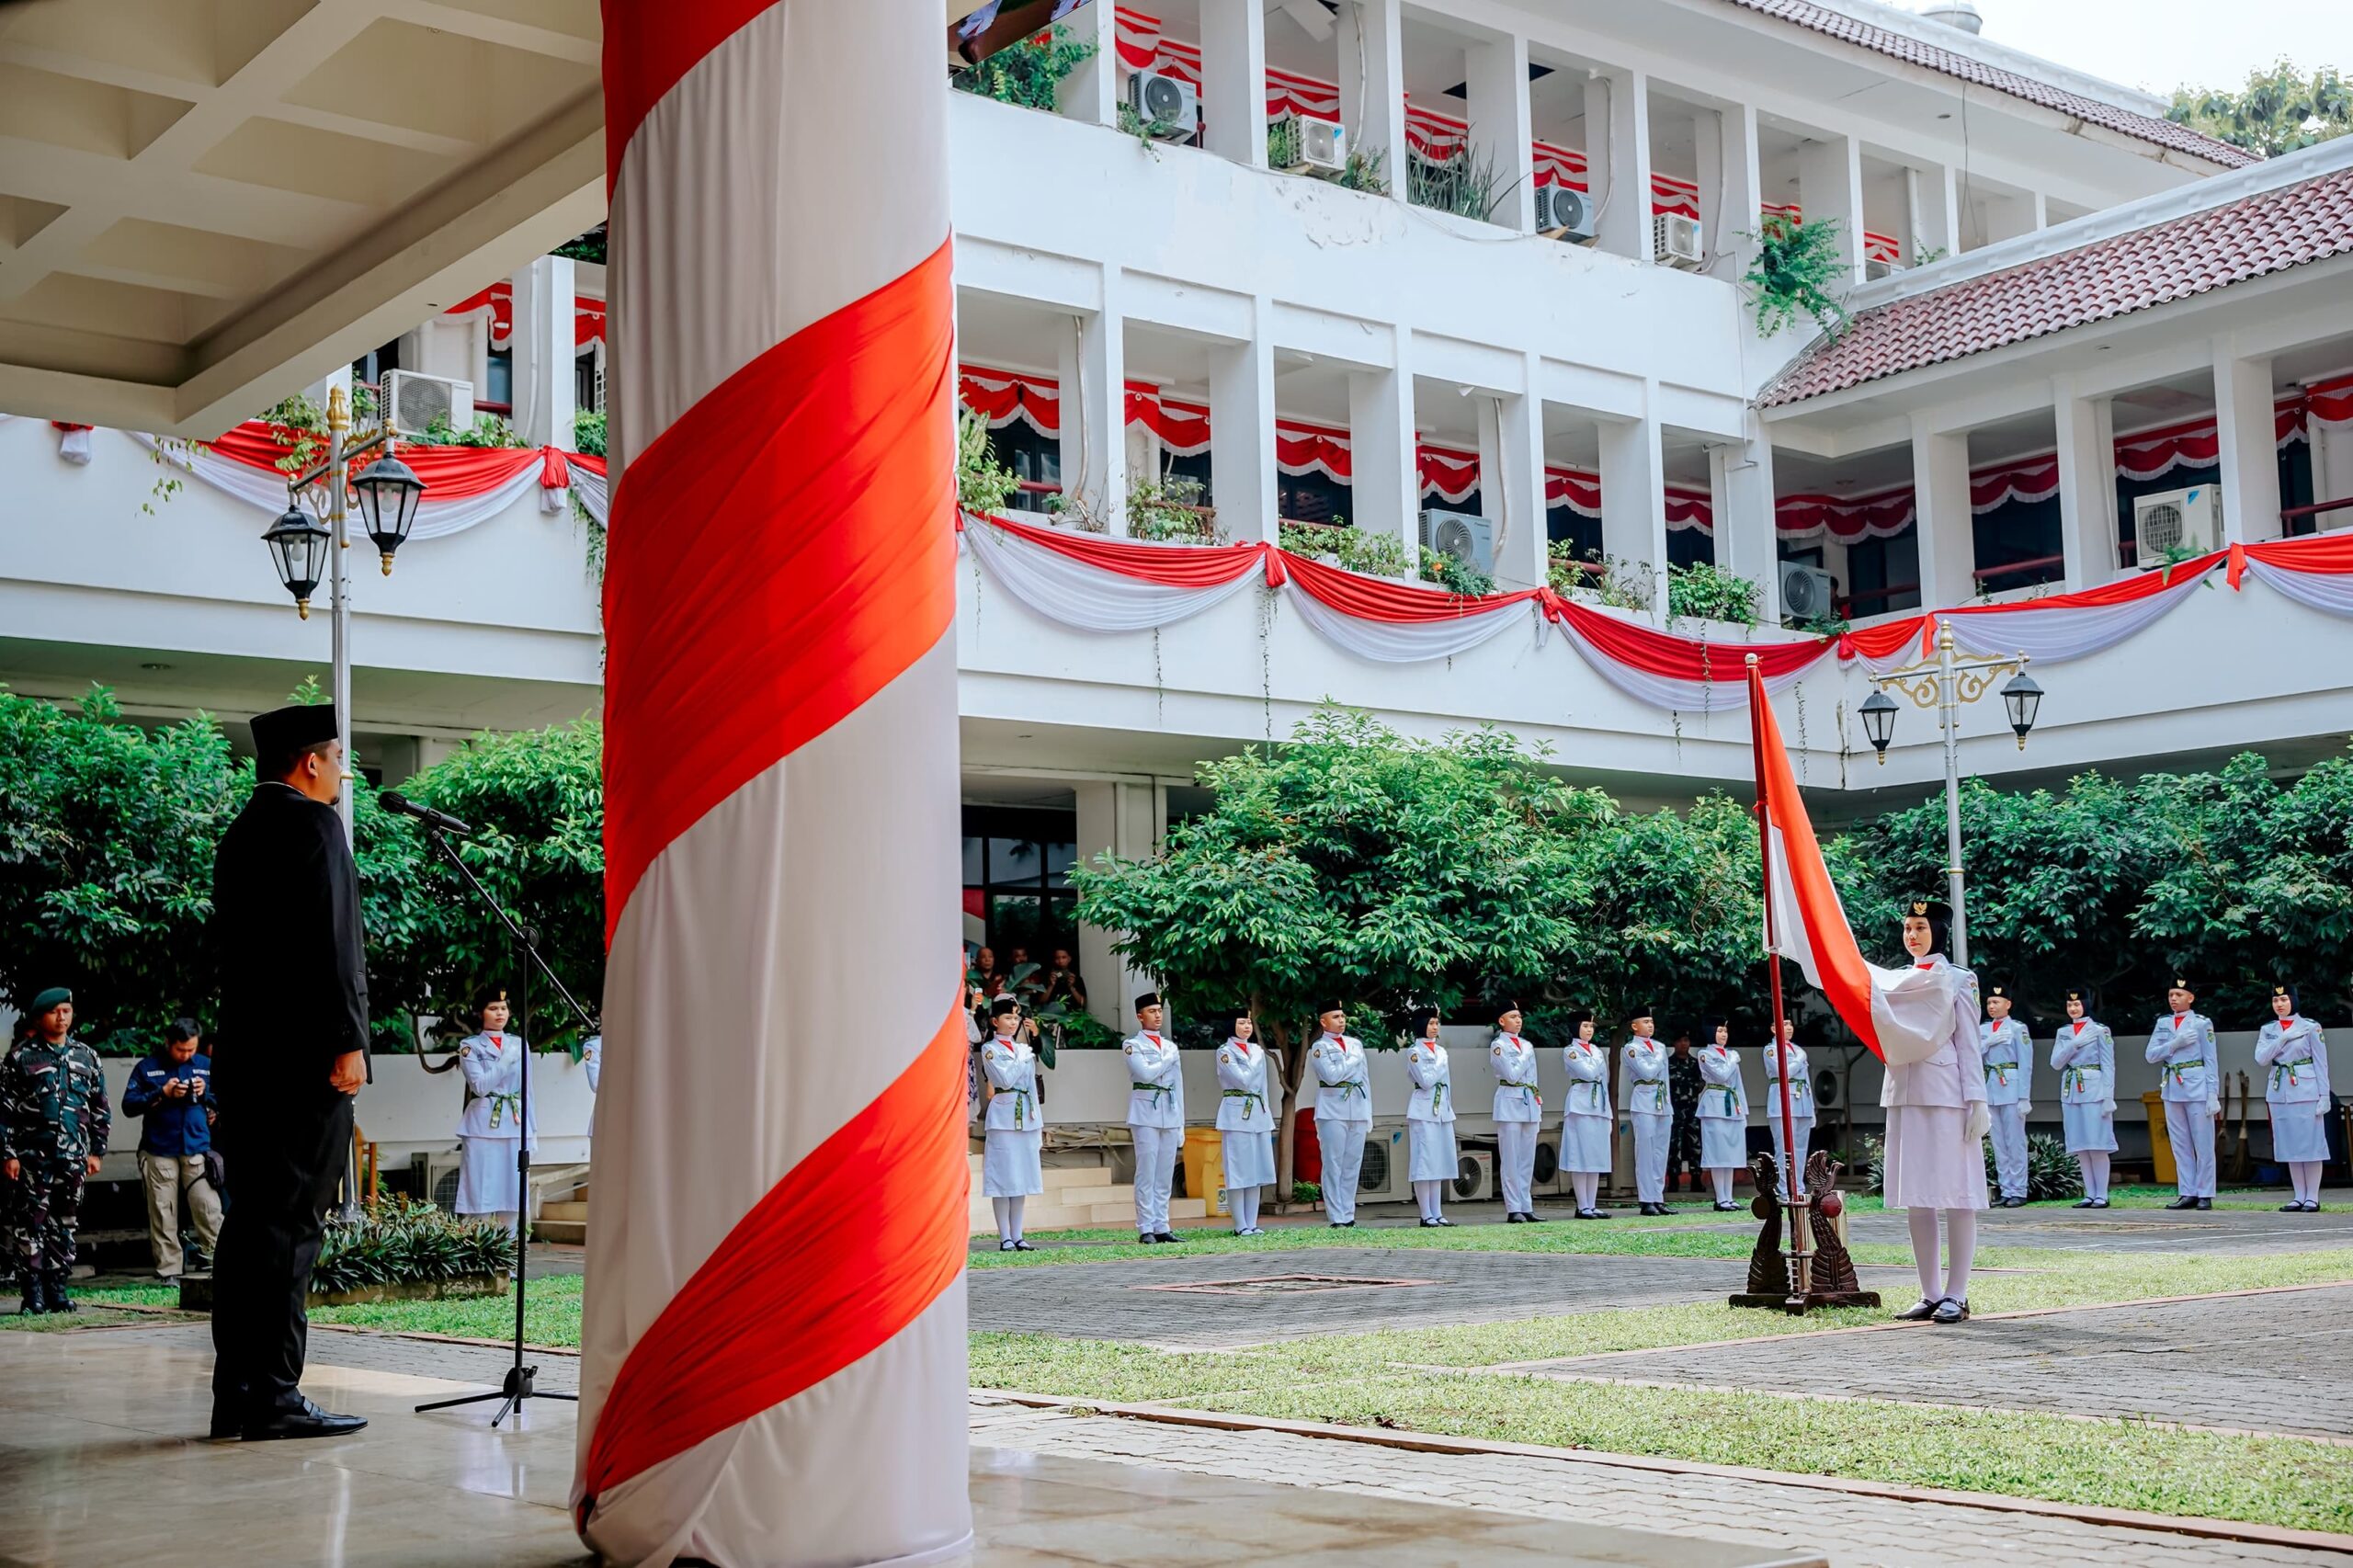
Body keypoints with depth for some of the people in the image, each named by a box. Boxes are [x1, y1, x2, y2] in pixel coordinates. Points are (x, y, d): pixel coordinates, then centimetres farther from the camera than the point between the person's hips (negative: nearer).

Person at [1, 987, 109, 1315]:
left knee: (64, 1225, 7)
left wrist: (96, 1150, 10)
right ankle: (33, 1295, 0)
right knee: (31, 1225, -3)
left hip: (73, 1157, 3)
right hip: (32, 1156, -3)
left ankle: (57, 1288, 14)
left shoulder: (87, 1057, 11)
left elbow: (100, 1108, 15)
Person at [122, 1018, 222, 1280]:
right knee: (163, 1215, 1)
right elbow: (129, 1105, -2)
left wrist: (206, 1094, -7)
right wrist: (163, 1094, -12)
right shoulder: (147, 1068, 4)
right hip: (159, 1152, -1)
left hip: (198, 1150, 1)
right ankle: (168, 1271, 6)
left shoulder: (207, 1066, 10)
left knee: (209, 1211, -8)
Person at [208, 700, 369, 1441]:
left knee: (248, 1225, 9)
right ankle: (274, 1399, -7)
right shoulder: (311, 823, -8)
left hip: (244, 1055, 9)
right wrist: (348, 1041, -17)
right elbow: (328, 941, -17)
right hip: (304, 1054, -9)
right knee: (290, 1227, -8)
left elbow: (236, 946, 19)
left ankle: (235, 1395, 12)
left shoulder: (240, 833, 19)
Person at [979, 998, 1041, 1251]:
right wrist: (1022, 1058, -5)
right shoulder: (990, 1049, -2)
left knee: (1023, 1176, 6)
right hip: (1003, 1116, -6)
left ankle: (1017, 1235, 10)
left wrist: (1039, 1123, 14)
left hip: (1027, 1116, 6)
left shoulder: (1024, 1049, 16)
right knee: (1004, 1176, -5)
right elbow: (1006, 1079, -16)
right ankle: (1005, 1237, -2)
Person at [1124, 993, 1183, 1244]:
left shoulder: (1171, 1046, 18)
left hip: (1170, 1114, 5)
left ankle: (1161, 1227, 8)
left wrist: (1181, 1124, 14)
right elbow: (1146, 1073, -15)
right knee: (1147, 1174, -6)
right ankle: (1146, 1229, -4)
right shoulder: (1133, 1045, 2)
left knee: (1165, 1175, 4)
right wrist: (1170, 1058, -2)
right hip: (1145, 1114, -5)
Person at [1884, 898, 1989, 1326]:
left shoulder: (1958, 980, 1)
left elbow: (1968, 1045, -2)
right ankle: (1930, 1295, 11)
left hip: (1946, 1097, -6)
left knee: (1956, 1197, -4)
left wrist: (1977, 1102, -8)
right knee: (1916, 1200, 6)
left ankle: (1956, 1296, -1)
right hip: (1904, 1096, 6)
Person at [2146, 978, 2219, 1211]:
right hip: (2172, 1089, 5)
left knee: (2203, 1145, -1)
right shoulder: (2162, 1023, 12)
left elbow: (2211, 1060, -4)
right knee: (2180, 1146, 7)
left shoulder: (2202, 1023, -1)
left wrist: (2213, 1094, -9)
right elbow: (2151, 1055, 4)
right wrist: (2175, 1044, -11)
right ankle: (2187, 1193, 11)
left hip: (2197, 1088, -5)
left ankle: (2205, 1194, 3)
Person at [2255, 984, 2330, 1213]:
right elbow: (2260, 1059, -4)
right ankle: (2300, 1197, 11)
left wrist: (2324, 1095, -8)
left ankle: (2312, 1198, 0)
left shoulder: (2310, 1027, -1)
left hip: (2306, 1092, -4)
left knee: (2310, 1143, -3)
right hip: (2279, 1094, 4)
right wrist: (2283, 1039, -13)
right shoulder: (2268, 1030, 10)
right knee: (2290, 1145, 6)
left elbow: (2321, 1064, -2)